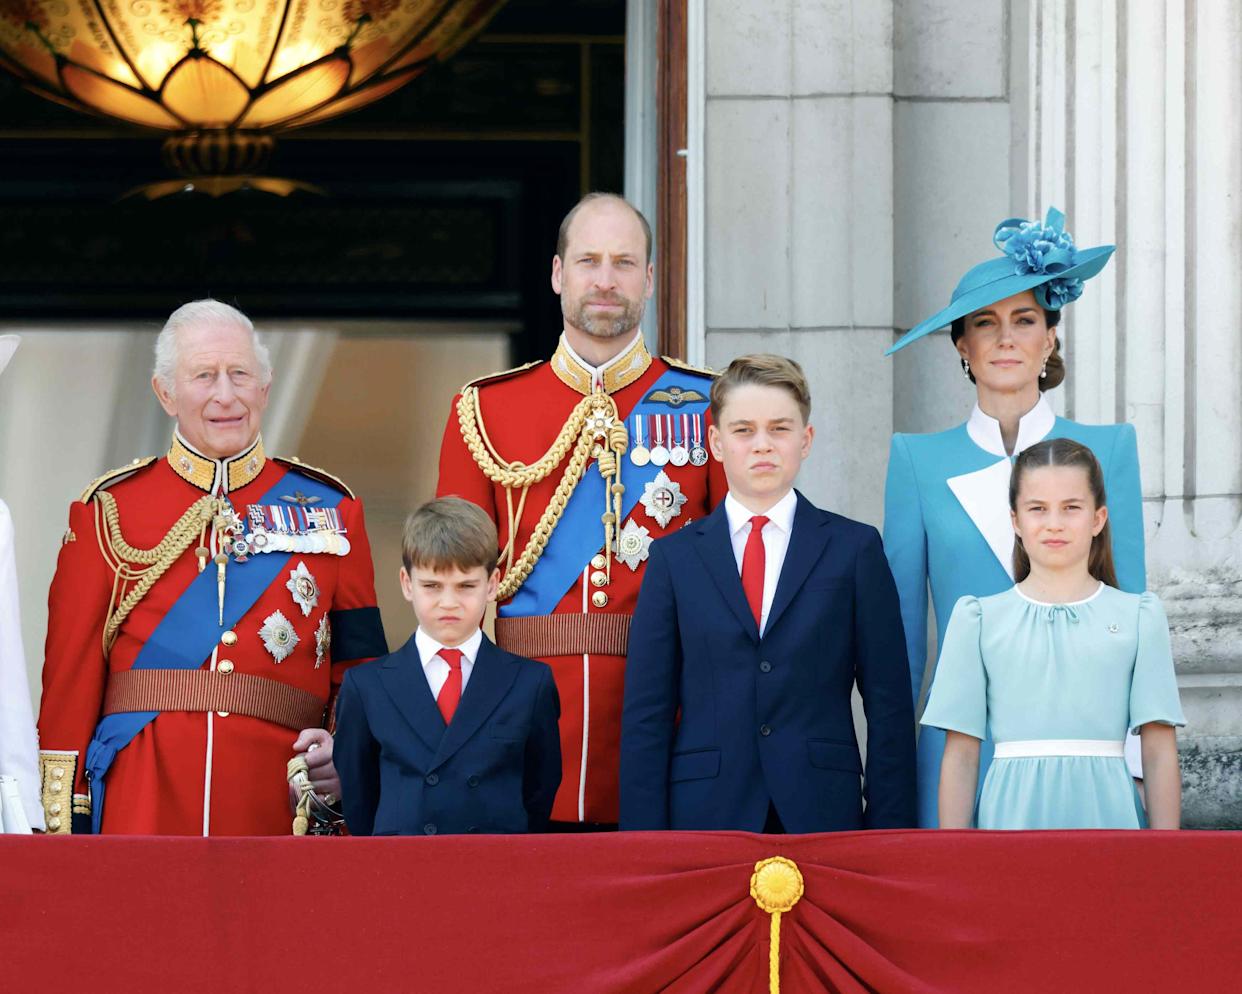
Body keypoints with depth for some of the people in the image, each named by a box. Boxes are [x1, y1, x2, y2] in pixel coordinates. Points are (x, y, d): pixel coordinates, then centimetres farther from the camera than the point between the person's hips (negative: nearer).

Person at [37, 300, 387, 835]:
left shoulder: (329, 508, 10)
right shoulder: (109, 510, 6)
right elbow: (70, 677, 4)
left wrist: (345, 749, -8)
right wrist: (61, 826, -3)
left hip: (281, 806, 1)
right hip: (142, 807, -1)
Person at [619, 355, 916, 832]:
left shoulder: (854, 549, 7)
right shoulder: (675, 557, 9)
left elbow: (889, 706, 5)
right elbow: (646, 713, 6)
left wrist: (887, 835, -2)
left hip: (822, 812, 0)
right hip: (704, 812, 0)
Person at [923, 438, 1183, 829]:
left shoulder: (1138, 616, 8)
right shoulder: (979, 618, 8)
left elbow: (1159, 752, 5)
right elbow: (960, 754, 6)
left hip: (1106, 812, 0)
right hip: (1013, 813, 0)